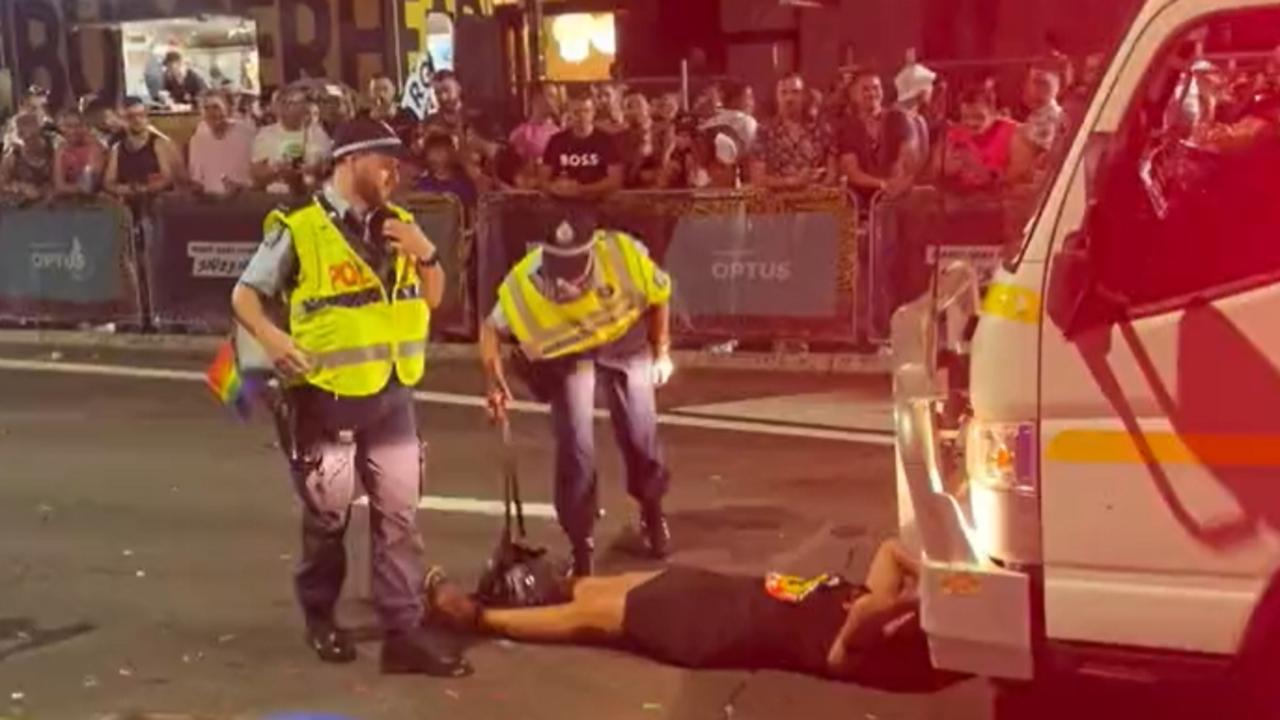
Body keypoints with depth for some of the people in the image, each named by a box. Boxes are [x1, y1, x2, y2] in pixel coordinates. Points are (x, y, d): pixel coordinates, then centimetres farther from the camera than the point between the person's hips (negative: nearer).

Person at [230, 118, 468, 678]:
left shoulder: (398, 225, 7)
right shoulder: (299, 229, -11)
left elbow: (432, 299, 13)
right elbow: (245, 295, -5)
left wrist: (425, 253, -5)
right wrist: (271, 337, -24)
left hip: (392, 396, 5)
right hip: (327, 399, -5)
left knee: (399, 518, 5)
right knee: (327, 518, 11)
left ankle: (404, 633, 10)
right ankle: (320, 617, 32)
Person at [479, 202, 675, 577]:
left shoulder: (624, 253, -33)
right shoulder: (523, 281, -32)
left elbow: (658, 296, -11)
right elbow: (491, 328, -13)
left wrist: (661, 352, -5)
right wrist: (495, 382, -22)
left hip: (625, 344, 1)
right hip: (568, 356, 0)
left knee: (640, 434, 7)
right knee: (575, 448, -7)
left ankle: (652, 511, 38)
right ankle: (581, 546, 8)